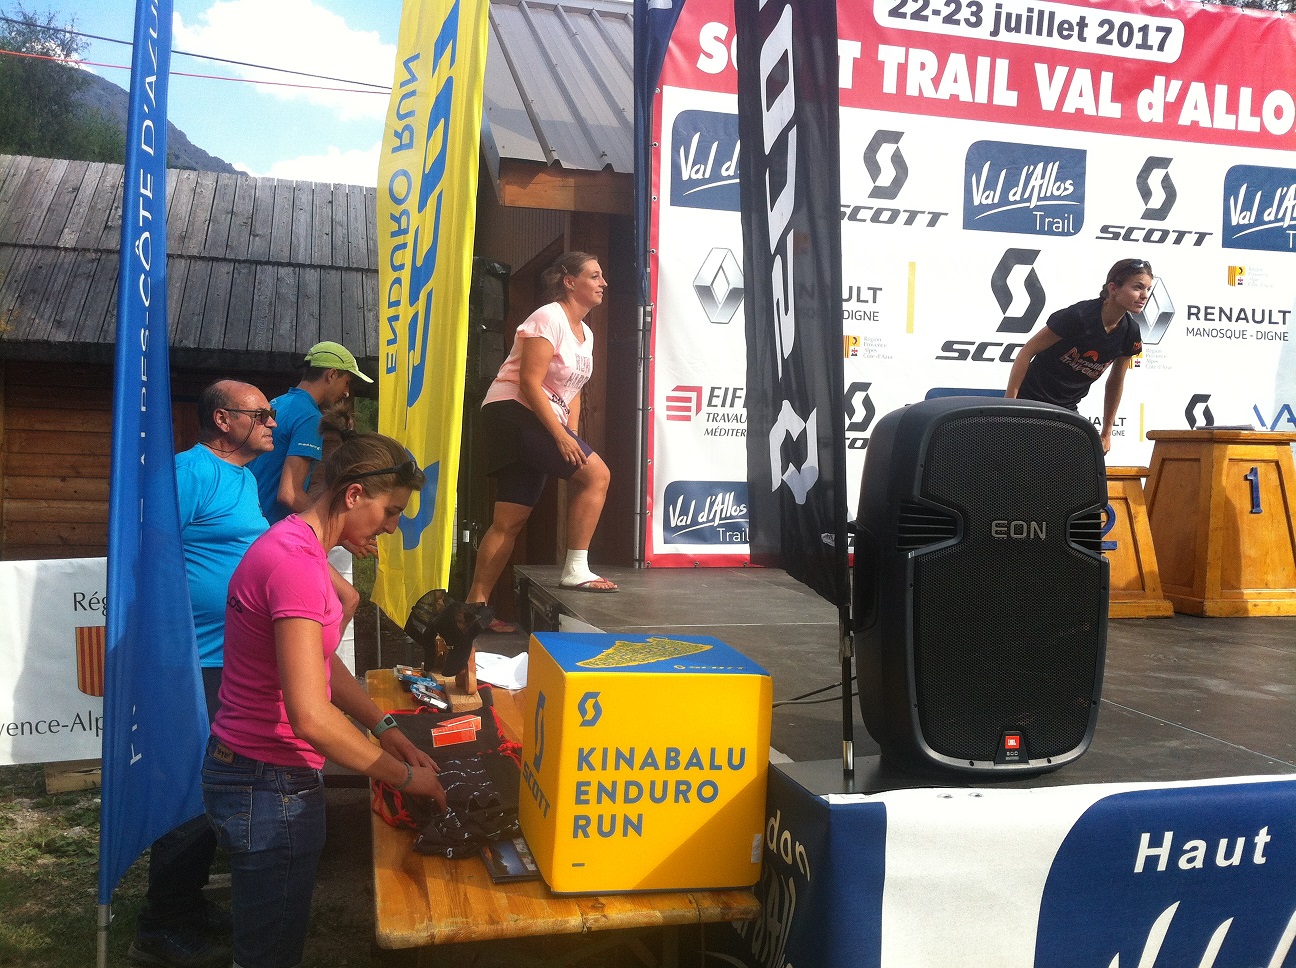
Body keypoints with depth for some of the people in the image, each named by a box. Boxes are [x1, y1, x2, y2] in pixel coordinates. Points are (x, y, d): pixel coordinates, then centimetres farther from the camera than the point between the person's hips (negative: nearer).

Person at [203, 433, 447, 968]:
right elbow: (311, 715, -32)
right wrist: (405, 775, -21)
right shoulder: (297, 564, -26)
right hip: (269, 784, -10)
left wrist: (384, 728, 5)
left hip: (249, 767, 10)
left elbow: (320, 662, 15)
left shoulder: (297, 545, 7)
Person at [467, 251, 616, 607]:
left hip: (540, 422, 9)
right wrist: (561, 436, -22)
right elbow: (529, 383, -19)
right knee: (596, 474, -17)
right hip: (513, 413, -9)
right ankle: (576, 570, -12)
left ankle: (476, 602, 7)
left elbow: (571, 392, 18)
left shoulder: (585, 334, 17)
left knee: (510, 521, 4)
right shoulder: (549, 318, -11)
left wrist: (572, 439, 6)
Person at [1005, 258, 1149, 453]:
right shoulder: (1078, 316, -21)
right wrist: (1009, 404, -17)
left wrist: (1106, 433, 13)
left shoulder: (1130, 335, -4)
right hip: (1030, 399, -6)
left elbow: (1115, 382, 11)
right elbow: (1027, 352, -15)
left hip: (1067, 409, 6)